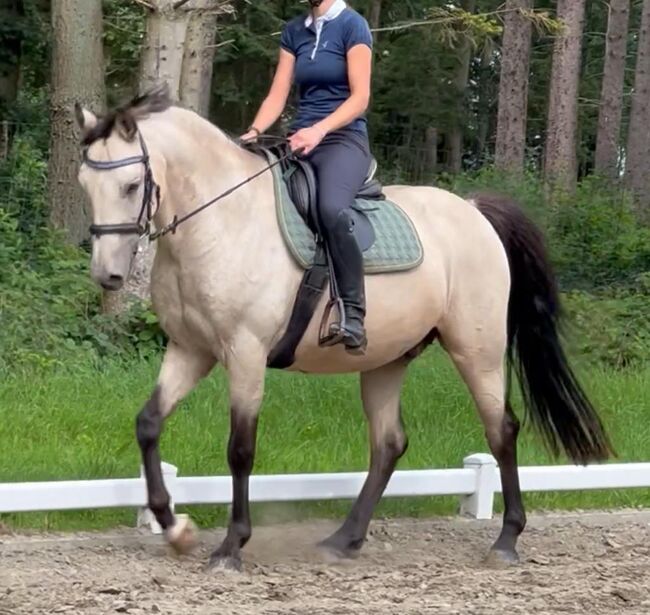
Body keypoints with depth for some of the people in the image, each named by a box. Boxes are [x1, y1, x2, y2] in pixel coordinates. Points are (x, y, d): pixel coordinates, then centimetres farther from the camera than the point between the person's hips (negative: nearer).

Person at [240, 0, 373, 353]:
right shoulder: (294, 32, 15)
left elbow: (360, 97, -10)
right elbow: (278, 95, 11)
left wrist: (319, 130, -24)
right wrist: (254, 132, -7)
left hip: (344, 139, -7)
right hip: (300, 141, 7)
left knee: (332, 209, -36)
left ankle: (353, 314, -32)